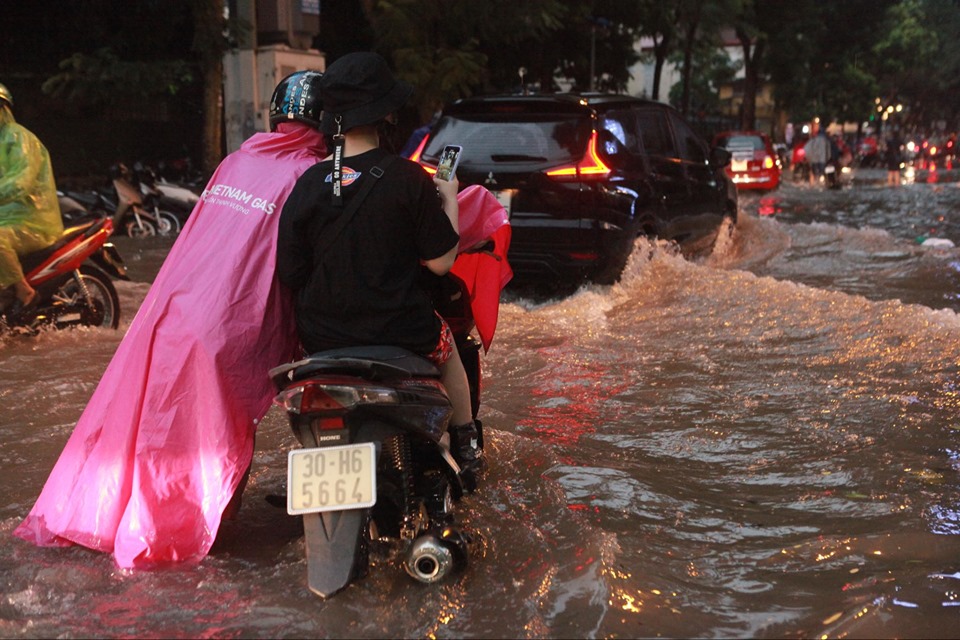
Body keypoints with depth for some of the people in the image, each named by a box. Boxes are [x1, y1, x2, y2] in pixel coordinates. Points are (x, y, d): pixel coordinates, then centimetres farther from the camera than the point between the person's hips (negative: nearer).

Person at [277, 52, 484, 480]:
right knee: (447, 351, 31)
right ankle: (465, 449, 42)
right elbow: (440, 261, -10)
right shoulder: (407, 177, -15)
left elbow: (290, 273, -3)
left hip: (322, 341, 2)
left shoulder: (307, 185, -7)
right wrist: (449, 200, 6)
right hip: (402, 334, -2)